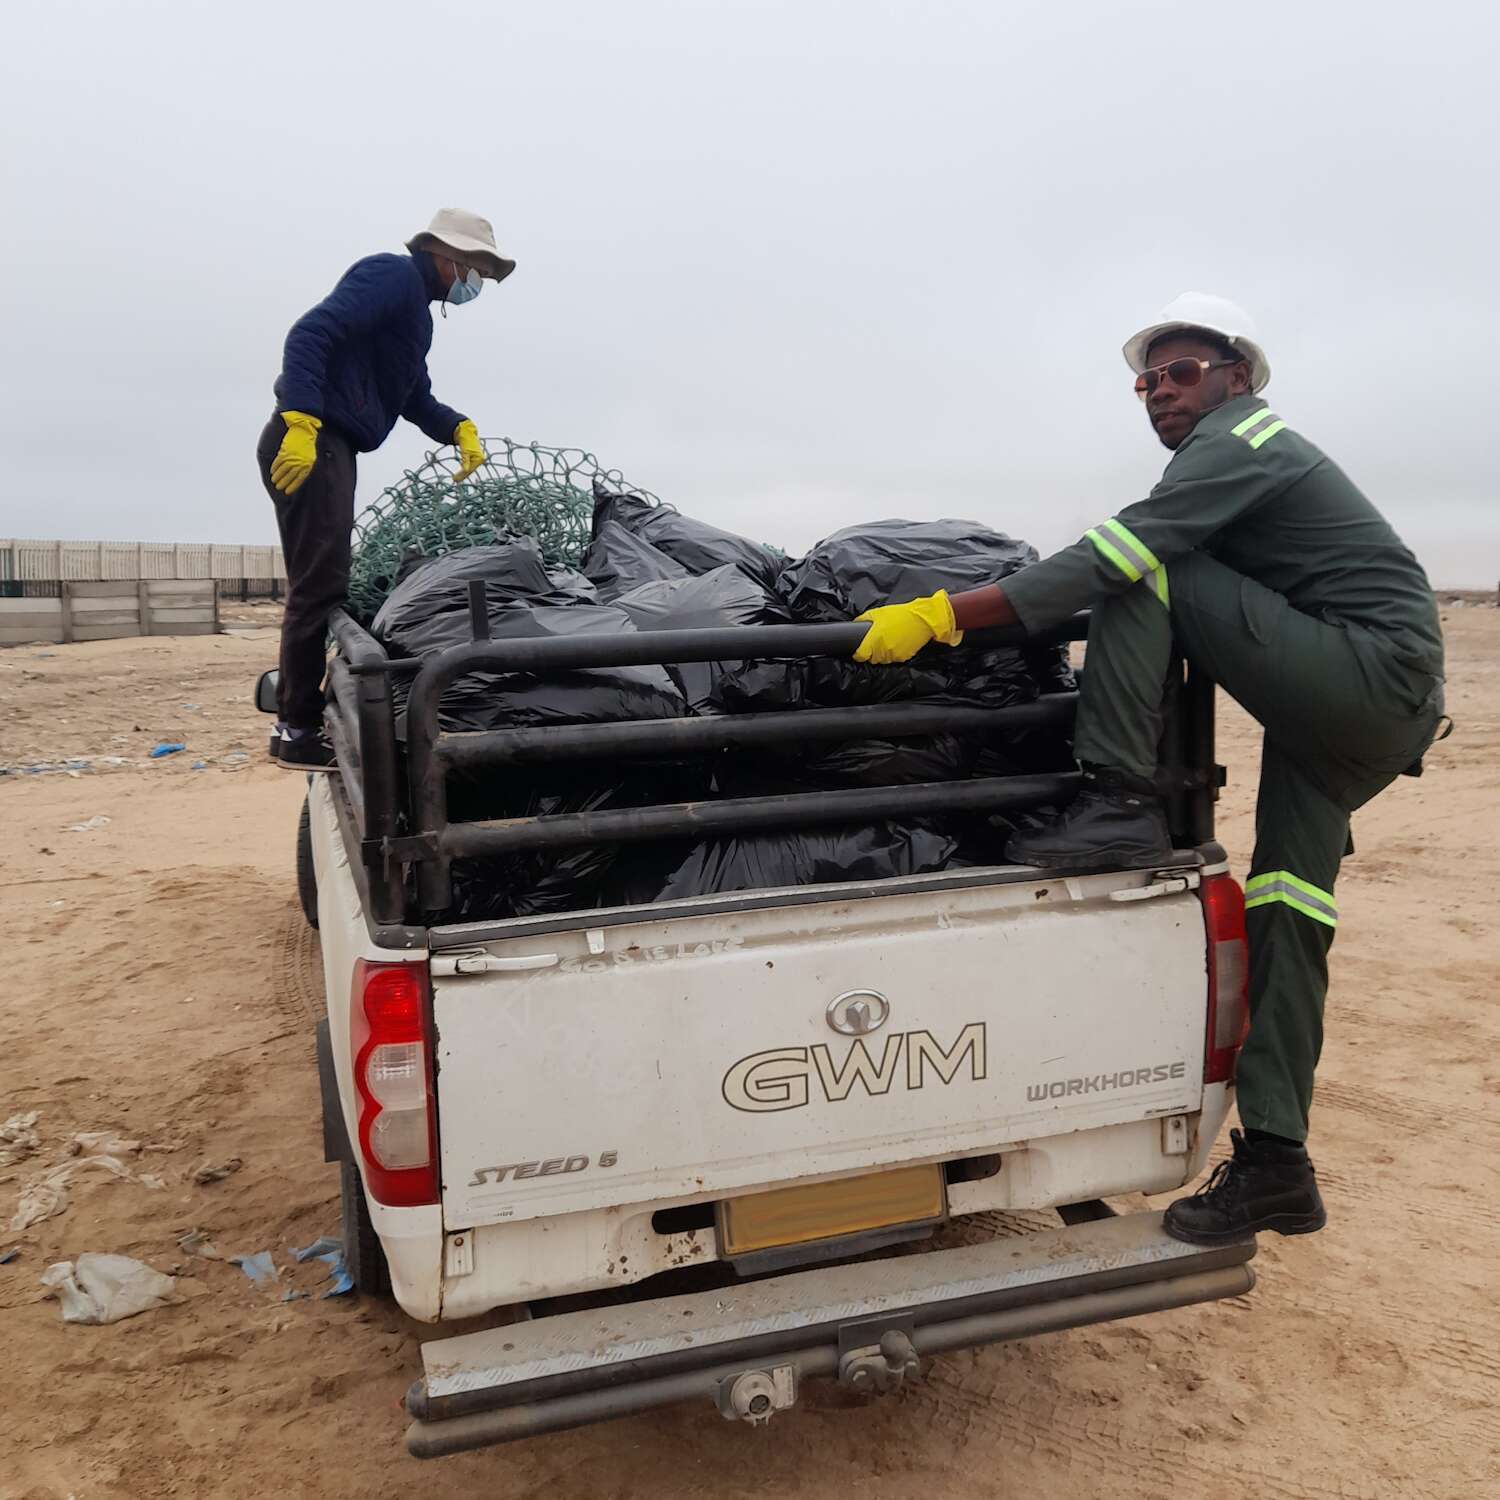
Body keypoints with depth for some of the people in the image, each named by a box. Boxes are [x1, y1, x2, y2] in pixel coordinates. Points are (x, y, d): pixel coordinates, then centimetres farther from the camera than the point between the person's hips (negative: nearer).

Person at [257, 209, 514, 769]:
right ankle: (298, 730, -6)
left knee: (320, 589, 12)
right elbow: (309, 335, -19)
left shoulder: (417, 305, 25)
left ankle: (297, 717, 18)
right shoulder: (394, 275, -6)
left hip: (330, 449, 11)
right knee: (320, 587, -11)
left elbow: (417, 399, 30)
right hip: (306, 445, -10)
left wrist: (460, 428, 10)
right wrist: (301, 423, -28)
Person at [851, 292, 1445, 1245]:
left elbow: (1114, 559, -22)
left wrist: (945, 615, -27)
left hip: (1373, 675, -10)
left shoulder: (1237, 442, -9)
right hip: (1374, 721, 10)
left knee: (1142, 569, -16)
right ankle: (1276, 1165, 7)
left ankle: (1119, 802, -19)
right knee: (1285, 911, 4)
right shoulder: (1246, 452, 22)